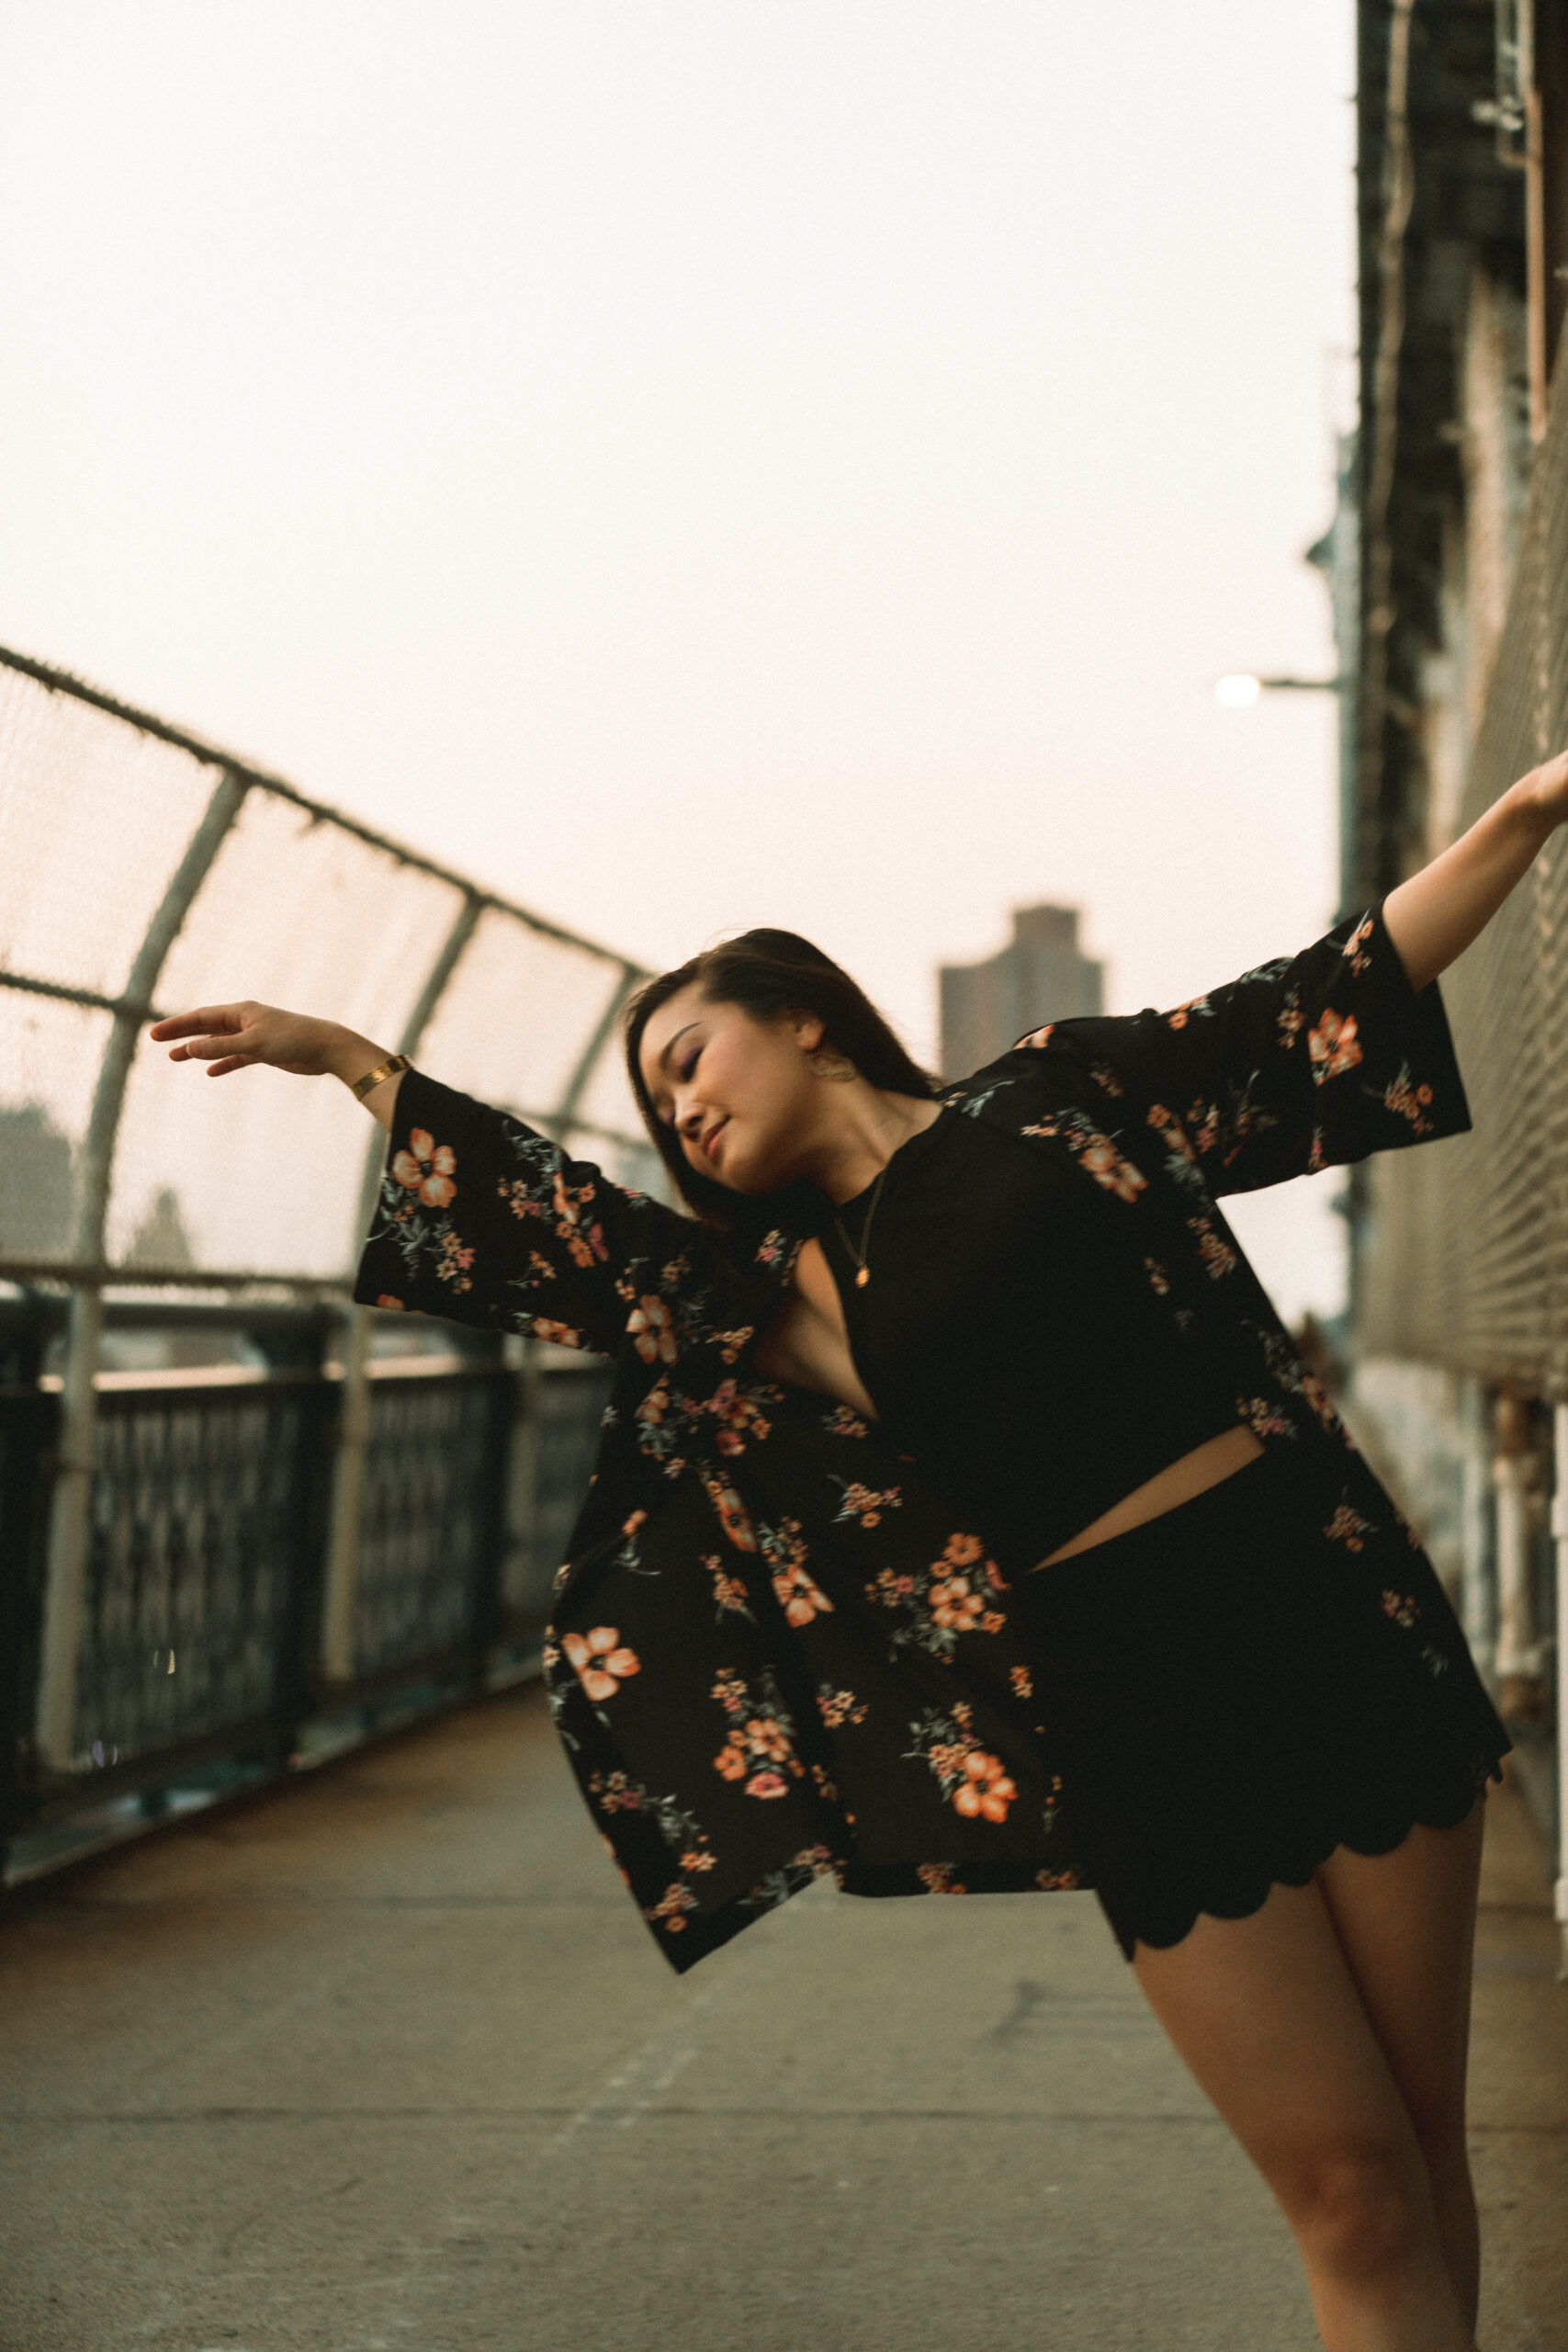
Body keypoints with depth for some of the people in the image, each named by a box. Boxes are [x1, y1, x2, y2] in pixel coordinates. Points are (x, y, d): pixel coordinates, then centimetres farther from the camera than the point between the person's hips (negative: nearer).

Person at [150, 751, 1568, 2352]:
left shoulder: (1068, 1093, 10)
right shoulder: (777, 1296, 13)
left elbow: (1326, 1001, 9)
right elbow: (549, 1216, 19)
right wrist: (339, 1056, 21)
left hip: (1324, 1606, -1)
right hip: (1124, 1696, 1)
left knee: (1422, 2132, 3)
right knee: (1350, 2183, -6)